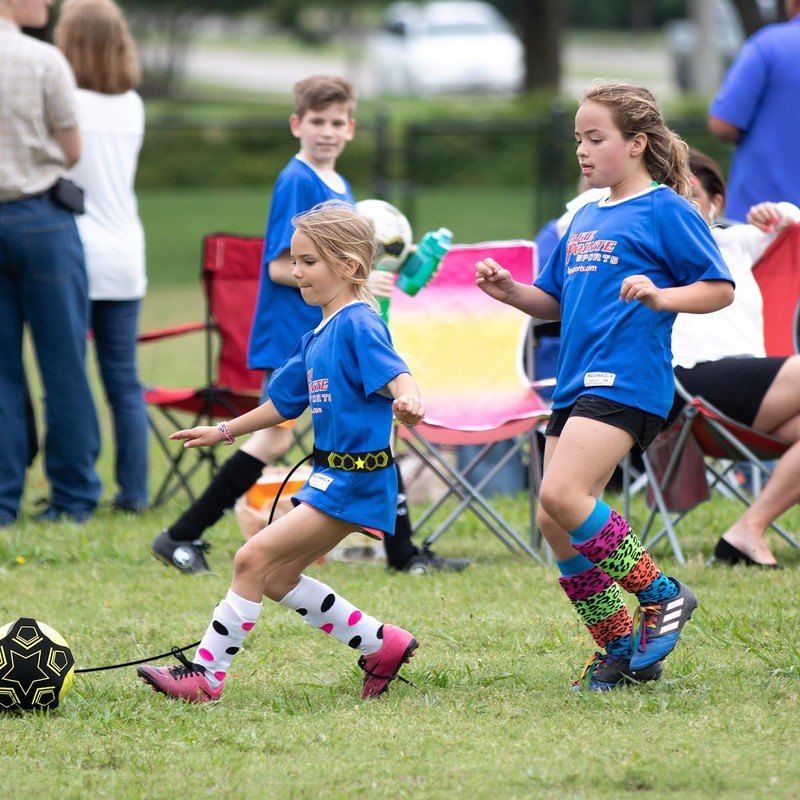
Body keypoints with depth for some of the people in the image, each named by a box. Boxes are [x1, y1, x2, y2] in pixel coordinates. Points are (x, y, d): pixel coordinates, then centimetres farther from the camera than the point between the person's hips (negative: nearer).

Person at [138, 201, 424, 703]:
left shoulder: (358, 324, -13)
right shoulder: (317, 336, 15)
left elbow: (395, 374, -28)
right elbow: (285, 402, 27)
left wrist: (408, 402, -50)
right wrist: (224, 431, 33)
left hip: (354, 481, -10)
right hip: (331, 475, 10)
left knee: (255, 558, -13)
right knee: (278, 579, 12)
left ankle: (207, 673, -9)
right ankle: (383, 646, 18)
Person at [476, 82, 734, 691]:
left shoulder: (665, 210, -4)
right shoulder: (585, 220, 20)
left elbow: (721, 289, -7)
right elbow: (557, 303, 27)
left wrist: (660, 297, -24)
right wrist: (509, 292, 8)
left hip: (626, 381, -9)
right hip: (576, 383, 9)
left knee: (563, 495, -23)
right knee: (557, 524, 3)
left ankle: (662, 595, -8)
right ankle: (622, 650, 13)